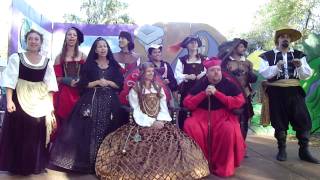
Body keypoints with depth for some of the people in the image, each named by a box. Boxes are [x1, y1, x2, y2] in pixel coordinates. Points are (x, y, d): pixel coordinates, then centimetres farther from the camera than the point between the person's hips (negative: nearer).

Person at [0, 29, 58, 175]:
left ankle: (35, 166, 21)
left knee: (37, 134, 6)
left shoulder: (47, 62, 5)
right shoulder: (16, 58, 0)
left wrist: (51, 105, -1)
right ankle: (17, 166, 18)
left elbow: (50, 86, 4)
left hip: (40, 102, 2)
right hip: (20, 99, -2)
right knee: (18, 133, 2)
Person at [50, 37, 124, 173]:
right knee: (90, 130, -3)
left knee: (106, 131, 2)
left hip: (110, 102, 1)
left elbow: (120, 84, 4)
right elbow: (83, 84, 0)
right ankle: (87, 161, 6)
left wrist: (108, 83, -10)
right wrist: (97, 82, -11)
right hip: (92, 101, -1)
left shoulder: (114, 65, 9)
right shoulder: (89, 65, 6)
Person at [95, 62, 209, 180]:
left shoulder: (159, 88, 17)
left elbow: (163, 108, 9)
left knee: (171, 141, -20)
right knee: (145, 145, -27)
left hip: (159, 122, 3)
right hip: (143, 123, -3)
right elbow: (136, 111, -4)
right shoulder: (135, 89, 5)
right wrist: (151, 122, -14)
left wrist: (160, 121, -10)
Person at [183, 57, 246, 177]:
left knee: (229, 130, -32)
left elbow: (239, 102, -12)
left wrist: (217, 93, -15)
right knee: (189, 126, -27)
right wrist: (204, 93, -13)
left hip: (223, 116, -1)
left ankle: (223, 167, -12)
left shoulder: (229, 84, 1)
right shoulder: (200, 84, 5)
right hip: (201, 116, 2)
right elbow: (187, 103, -1)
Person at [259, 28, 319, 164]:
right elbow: (263, 72, -8)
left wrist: (301, 66, -14)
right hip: (276, 92, -2)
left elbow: (307, 74, 6)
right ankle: (282, 149, 19)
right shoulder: (268, 55, 4)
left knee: (303, 120, -1)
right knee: (279, 122, 6)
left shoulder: (298, 55, 11)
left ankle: (304, 150, 12)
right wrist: (276, 67, -23)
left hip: (294, 91, 2)